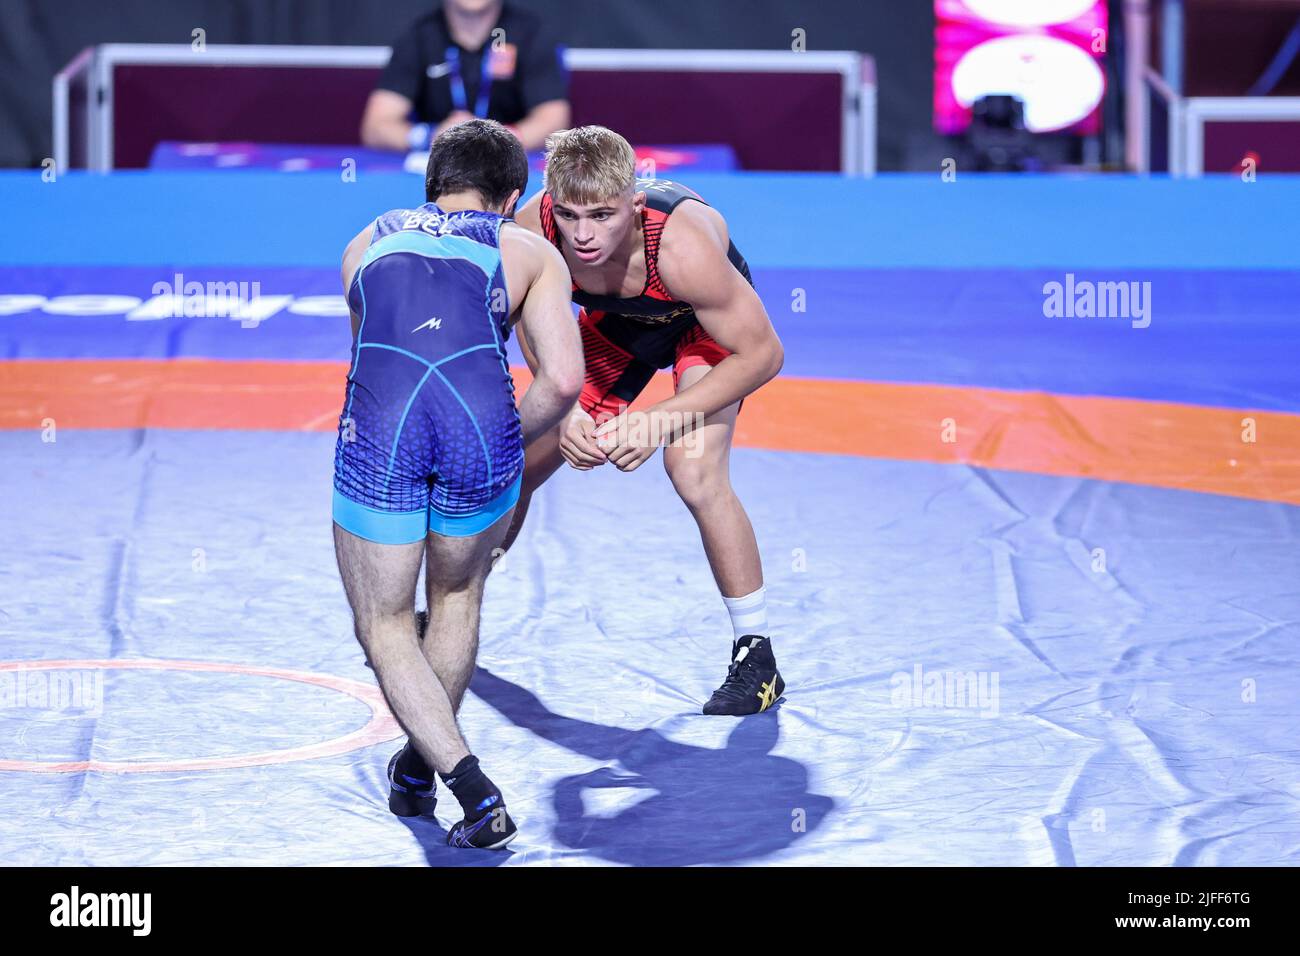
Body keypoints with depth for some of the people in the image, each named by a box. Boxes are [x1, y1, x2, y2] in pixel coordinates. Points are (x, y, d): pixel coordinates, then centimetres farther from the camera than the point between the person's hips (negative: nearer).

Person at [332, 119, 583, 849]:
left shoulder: (367, 245, 30)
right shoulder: (530, 253, 21)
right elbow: (564, 382, 8)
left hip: (378, 427, 0)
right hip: (480, 420, 0)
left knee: (385, 627, 15)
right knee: (458, 596, 28)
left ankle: (472, 786, -3)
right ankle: (420, 769, 41)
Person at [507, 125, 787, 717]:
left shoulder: (683, 245, -43)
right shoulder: (532, 232, -32)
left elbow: (762, 354, -31)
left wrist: (661, 419, -34)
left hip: (705, 322, -4)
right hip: (618, 319, 4)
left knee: (694, 469, -26)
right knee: (519, 462, 6)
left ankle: (756, 657, -10)